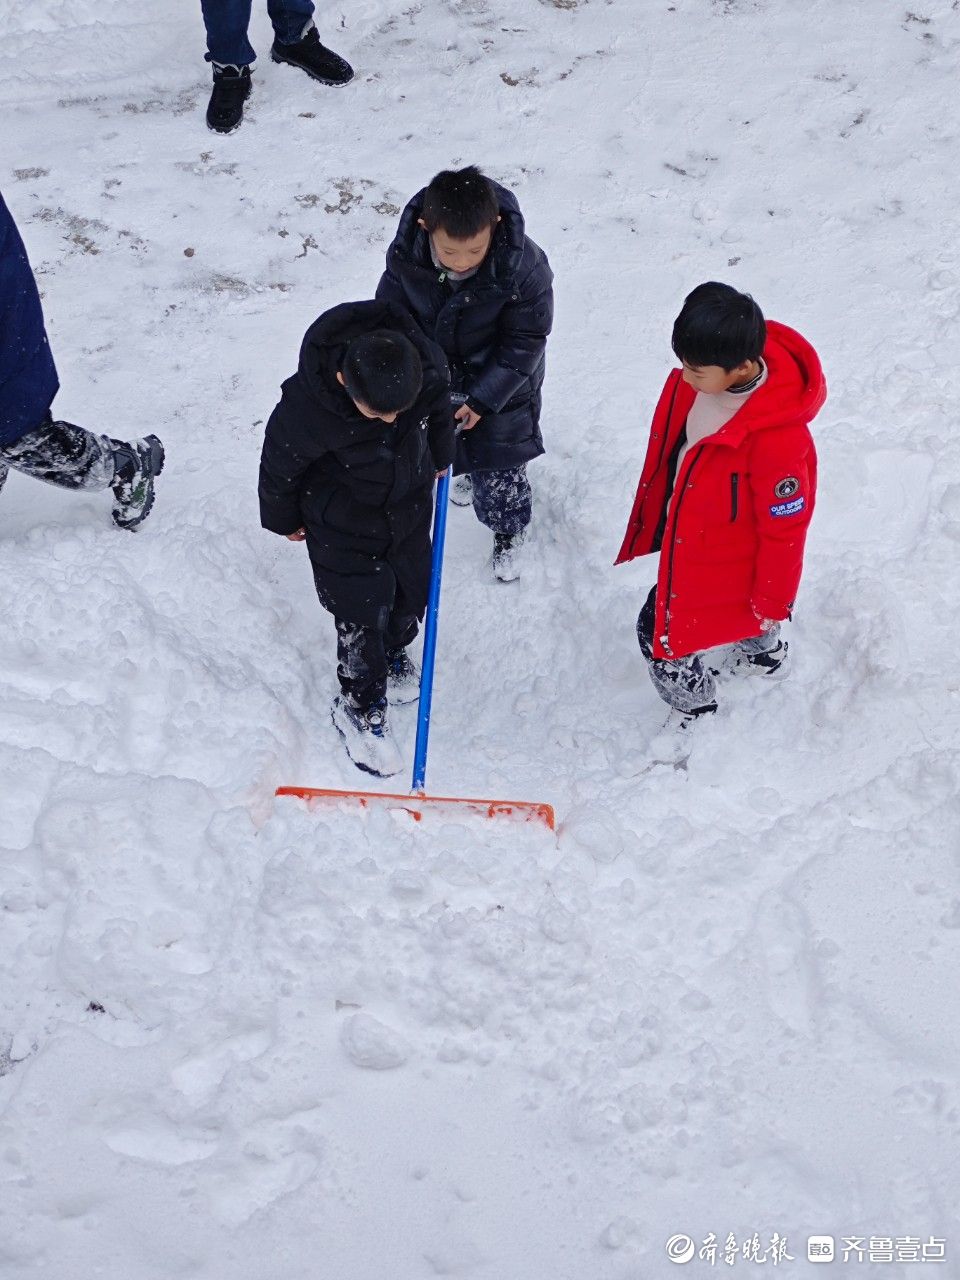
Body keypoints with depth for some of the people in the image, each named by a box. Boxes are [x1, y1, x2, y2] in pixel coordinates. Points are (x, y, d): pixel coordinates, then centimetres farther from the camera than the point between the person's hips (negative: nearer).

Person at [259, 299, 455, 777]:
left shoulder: (427, 367, -27)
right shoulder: (306, 407, -38)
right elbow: (279, 464, -16)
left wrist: (440, 458, 17)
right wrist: (283, 518, 2)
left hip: (409, 508, 5)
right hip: (343, 526, -4)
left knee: (413, 593, 21)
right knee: (362, 616, 2)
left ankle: (394, 653, 54)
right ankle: (359, 707, 27)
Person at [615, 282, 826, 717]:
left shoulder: (779, 441, -40)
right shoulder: (694, 378, -20)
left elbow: (784, 530, -25)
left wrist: (772, 603, -10)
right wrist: (652, 514, 15)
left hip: (724, 566, -7)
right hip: (684, 532, 7)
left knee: (661, 629, 5)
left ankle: (699, 714, 33)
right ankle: (764, 653, 65)